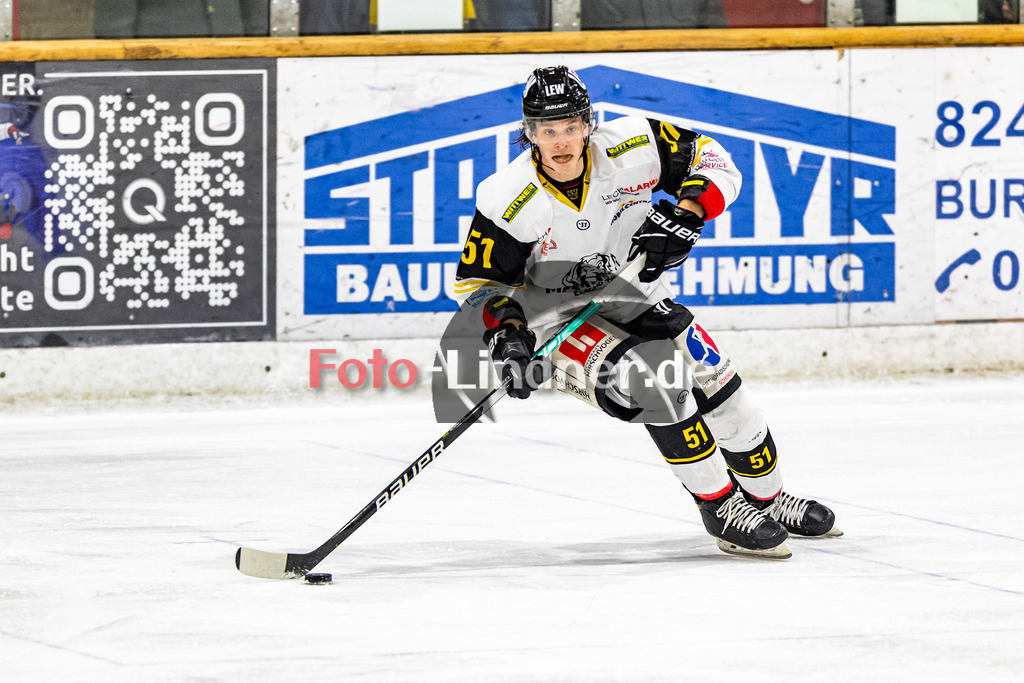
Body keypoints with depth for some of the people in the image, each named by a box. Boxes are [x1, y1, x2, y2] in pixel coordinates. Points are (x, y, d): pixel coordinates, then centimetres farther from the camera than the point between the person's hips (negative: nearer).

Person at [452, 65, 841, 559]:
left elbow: (712, 161, -8)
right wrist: (505, 330, -31)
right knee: (654, 383, -29)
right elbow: (478, 281, -15)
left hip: (637, 301, 5)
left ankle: (770, 500, 33)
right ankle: (721, 509, -16)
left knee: (720, 389, 5)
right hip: (559, 325, -4)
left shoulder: (630, 147, -19)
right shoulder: (509, 201, -25)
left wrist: (686, 212, -25)